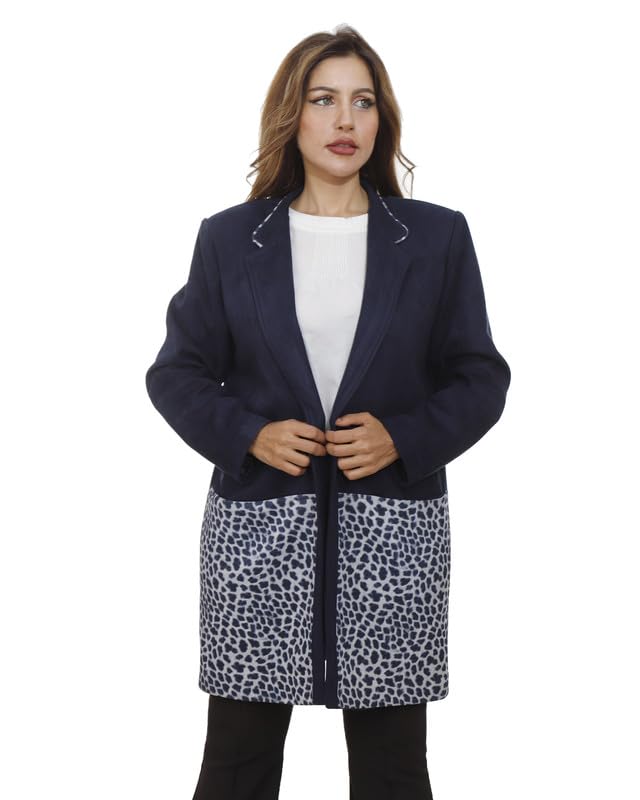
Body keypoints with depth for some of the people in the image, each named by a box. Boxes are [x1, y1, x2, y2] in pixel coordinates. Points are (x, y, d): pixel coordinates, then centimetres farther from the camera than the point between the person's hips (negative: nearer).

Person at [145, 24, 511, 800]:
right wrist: (248, 435, -11)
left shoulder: (438, 236, 4)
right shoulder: (229, 238, 5)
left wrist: (404, 437, -11)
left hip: (395, 531, 0)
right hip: (258, 526, 0)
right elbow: (177, 372, 7)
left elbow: (480, 377, 6)